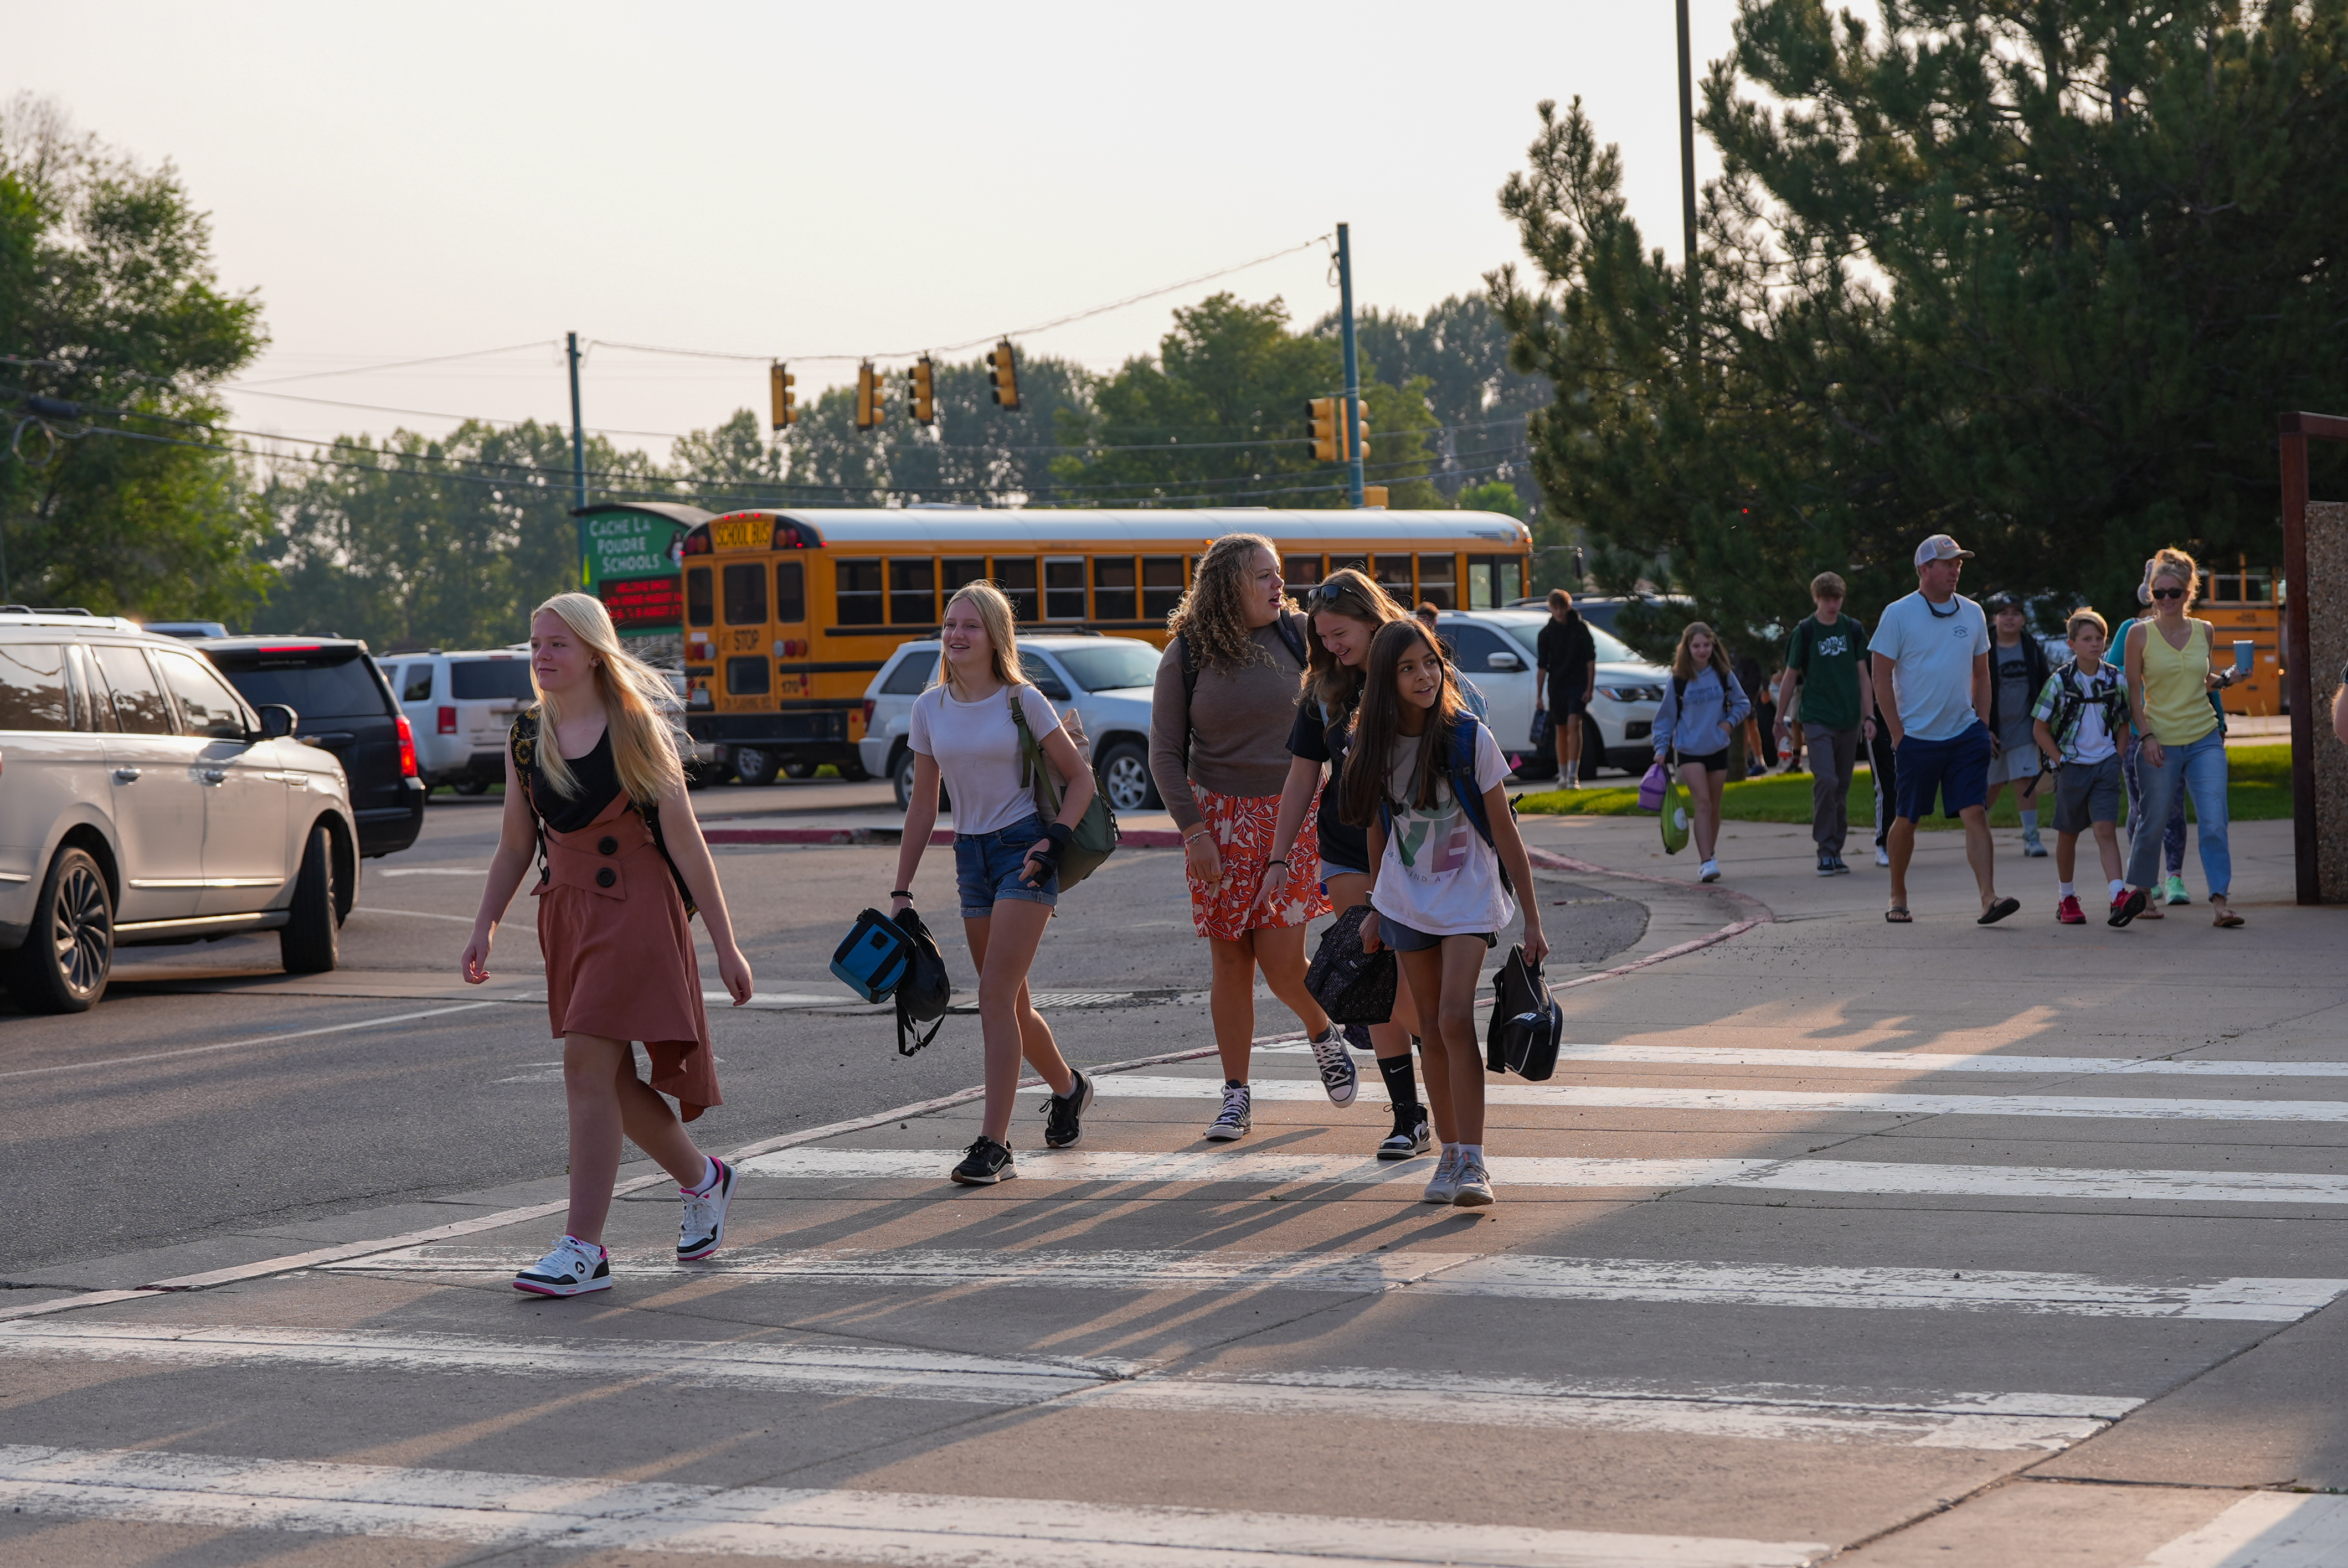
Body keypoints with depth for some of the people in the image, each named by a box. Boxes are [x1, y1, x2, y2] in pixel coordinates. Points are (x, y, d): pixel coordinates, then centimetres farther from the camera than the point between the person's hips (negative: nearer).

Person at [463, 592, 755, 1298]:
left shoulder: (635, 729, -9)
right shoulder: (526, 737, 6)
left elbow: (685, 841, -8)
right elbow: (515, 845, 14)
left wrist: (725, 944, -9)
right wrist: (484, 928, 3)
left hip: (635, 910, -6)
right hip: (564, 912, 6)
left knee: (588, 1065, -14)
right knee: (611, 1080, 10)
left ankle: (584, 1250, -10)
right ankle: (703, 1179, 36)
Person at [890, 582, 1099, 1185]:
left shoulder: (1022, 700, -6)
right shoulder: (929, 710, 6)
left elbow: (1080, 779, -1)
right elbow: (923, 803, 12)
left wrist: (1055, 840, -15)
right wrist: (901, 891, 8)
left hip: (1022, 848, -5)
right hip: (971, 856, 5)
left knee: (996, 996, -15)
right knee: (1011, 1005, 12)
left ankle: (993, 1144, -15)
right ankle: (1068, 1087, 41)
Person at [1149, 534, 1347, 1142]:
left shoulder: (1296, 637, 1)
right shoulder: (1185, 657, -2)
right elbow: (1165, 754, 0)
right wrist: (1194, 831, -9)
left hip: (1294, 812, 0)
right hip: (1220, 817, 0)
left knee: (1280, 958, -9)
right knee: (1230, 961, 1)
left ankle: (1325, 1035, 23)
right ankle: (1236, 1097, 10)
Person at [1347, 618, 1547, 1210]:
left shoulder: (1469, 737, -14)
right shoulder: (1376, 745, -3)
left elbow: (1505, 833, -9)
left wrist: (1532, 920, -8)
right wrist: (1375, 910, 18)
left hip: (1469, 895, -4)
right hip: (1407, 899, 4)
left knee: (1456, 1018, -17)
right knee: (1431, 1029, 6)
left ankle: (1473, 1161, -16)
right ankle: (1451, 1155, 15)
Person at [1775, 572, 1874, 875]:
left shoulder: (1853, 629, 7)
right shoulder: (1805, 632, -1)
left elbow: (1863, 676, 11)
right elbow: (1791, 677, 6)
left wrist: (1869, 716, 4)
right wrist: (1781, 719, 7)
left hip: (1849, 721, 3)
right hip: (1817, 720, -3)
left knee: (1842, 786, 6)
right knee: (1826, 781, -16)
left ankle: (1836, 850, 13)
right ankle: (1826, 849, -11)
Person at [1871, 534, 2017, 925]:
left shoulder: (1972, 613, 9)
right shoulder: (1899, 614, -4)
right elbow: (1882, 677, -4)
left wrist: (1983, 725, 8)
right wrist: (1898, 734, -8)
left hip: (1965, 734, 3)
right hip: (1917, 737, -3)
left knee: (1975, 814, -10)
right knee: (1906, 820, 7)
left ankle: (1989, 899, -18)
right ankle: (1898, 898, 24)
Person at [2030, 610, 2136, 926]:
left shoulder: (2116, 681, 1)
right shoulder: (2060, 682, -6)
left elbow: (2124, 723, 14)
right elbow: (2040, 729, 0)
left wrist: (2117, 758, 2)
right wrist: (2061, 762, -6)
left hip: (2106, 766, 0)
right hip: (2071, 766, 0)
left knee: (2106, 830, -13)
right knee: (2068, 834, 11)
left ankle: (2119, 897, -24)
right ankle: (2066, 898, 27)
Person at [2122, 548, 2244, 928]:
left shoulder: (2203, 631, 7)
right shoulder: (2140, 633, -2)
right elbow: (2134, 692, 0)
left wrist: (2224, 679, 2)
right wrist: (2148, 736, -9)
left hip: (2205, 740, 2)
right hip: (2161, 743, -2)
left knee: (2214, 822, -10)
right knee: (2153, 823, 6)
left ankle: (2219, 900, -11)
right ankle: (2141, 891, 28)